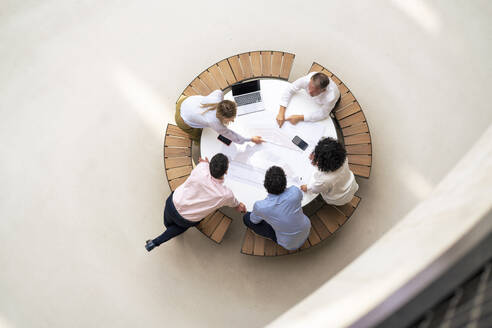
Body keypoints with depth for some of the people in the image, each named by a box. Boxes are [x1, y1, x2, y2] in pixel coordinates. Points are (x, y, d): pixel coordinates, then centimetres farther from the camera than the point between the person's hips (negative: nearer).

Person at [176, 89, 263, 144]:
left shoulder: (218, 97, -31)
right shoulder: (215, 123, -39)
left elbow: (219, 92, -3)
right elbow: (234, 138, -25)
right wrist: (251, 139, -16)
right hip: (183, 120, -5)